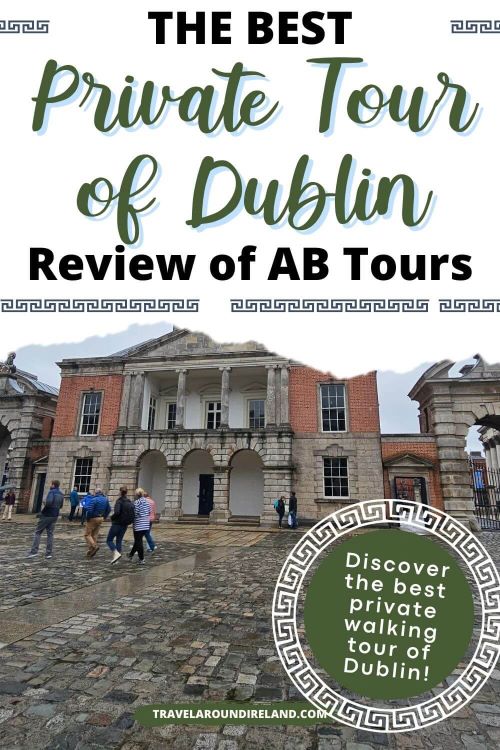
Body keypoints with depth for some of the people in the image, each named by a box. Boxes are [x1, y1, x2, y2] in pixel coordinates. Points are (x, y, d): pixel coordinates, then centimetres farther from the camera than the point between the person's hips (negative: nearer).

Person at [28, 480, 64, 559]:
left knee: (37, 532, 5)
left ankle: (34, 551, 0)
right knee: (50, 534, 9)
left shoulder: (52, 492, -13)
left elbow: (49, 502, -27)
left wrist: (45, 503, -8)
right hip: (54, 516, 7)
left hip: (46, 515, -6)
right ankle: (49, 553, 5)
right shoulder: (61, 494, 11)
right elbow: (60, 506, 18)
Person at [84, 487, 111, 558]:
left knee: (87, 534, 2)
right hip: (100, 519, 7)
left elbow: (89, 510, -25)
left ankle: (94, 546, -16)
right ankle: (91, 551, 16)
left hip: (93, 519, -7)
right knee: (94, 535, 14)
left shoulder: (94, 500, -19)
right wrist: (104, 517, 14)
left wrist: (88, 518, -10)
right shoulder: (105, 499, 3)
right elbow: (109, 509, 8)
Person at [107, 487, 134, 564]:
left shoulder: (119, 501, -14)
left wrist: (112, 518, -8)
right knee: (119, 541, 15)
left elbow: (117, 512, -26)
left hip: (117, 523, -6)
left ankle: (116, 553, -14)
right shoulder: (131, 502, 6)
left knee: (109, 540, 5)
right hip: (125, 525, 6)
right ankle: (116, 557, 14)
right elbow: (133, 514, 6)